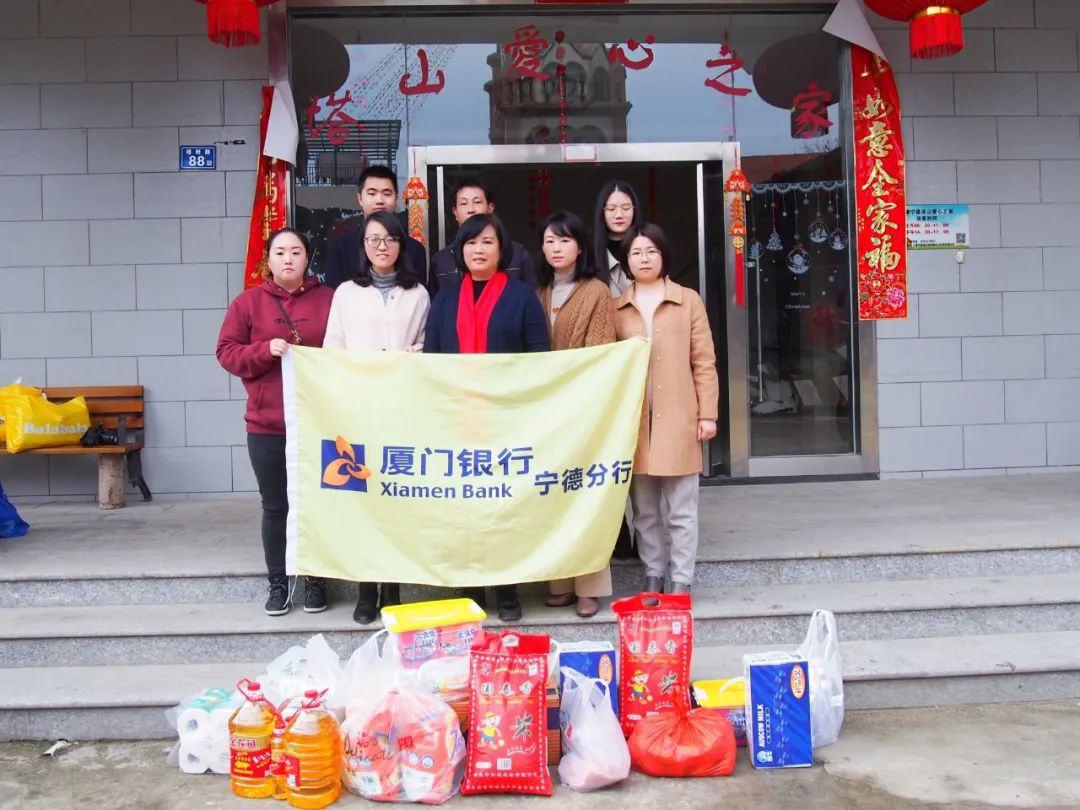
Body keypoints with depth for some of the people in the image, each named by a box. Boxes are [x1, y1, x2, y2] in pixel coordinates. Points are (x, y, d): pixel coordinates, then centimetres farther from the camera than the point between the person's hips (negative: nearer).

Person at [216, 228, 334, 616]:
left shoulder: (329, 299, 4)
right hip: (266, 424, 0)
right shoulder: (248, 302, 4)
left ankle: (316, 580, 19)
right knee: (274, 506, 7)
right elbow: (227, 352, 3)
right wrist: (265, 351, -13)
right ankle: (278, 583, 19)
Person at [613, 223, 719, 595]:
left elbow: (704, 362, 3)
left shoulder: (688, 300, 4)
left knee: (680, 510, 2)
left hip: (677, 420, -2)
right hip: (634, 422, 2)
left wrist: (707, 414, -2)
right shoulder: (616, 309, 9)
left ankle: (681, 581, 11)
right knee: (645, 511, 9)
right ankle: (652, 577, 20)